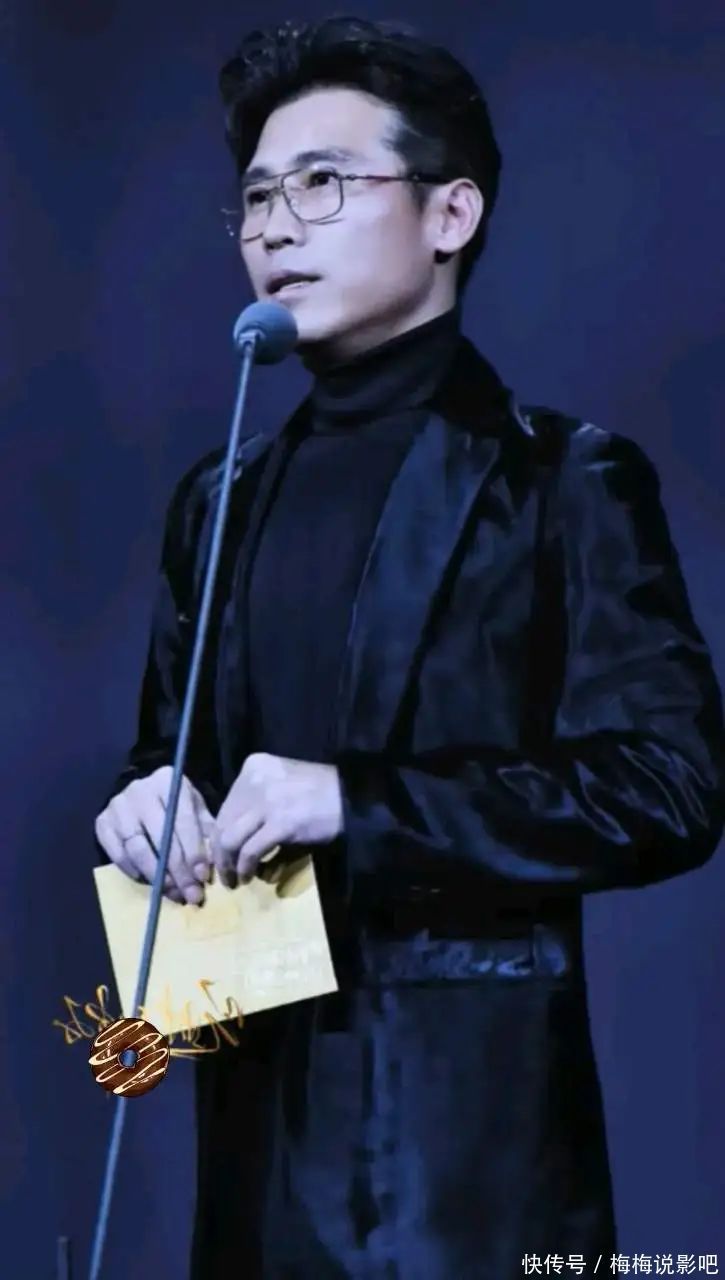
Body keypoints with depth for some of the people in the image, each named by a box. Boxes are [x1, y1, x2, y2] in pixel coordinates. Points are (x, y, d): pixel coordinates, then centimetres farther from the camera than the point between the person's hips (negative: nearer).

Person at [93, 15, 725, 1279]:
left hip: (467, 1098, -5)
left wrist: (359, 801, -18)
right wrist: (150, 806, -2)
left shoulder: (563, 479, -3)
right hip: (262, 1095, 5)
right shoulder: (221, 502, 15)